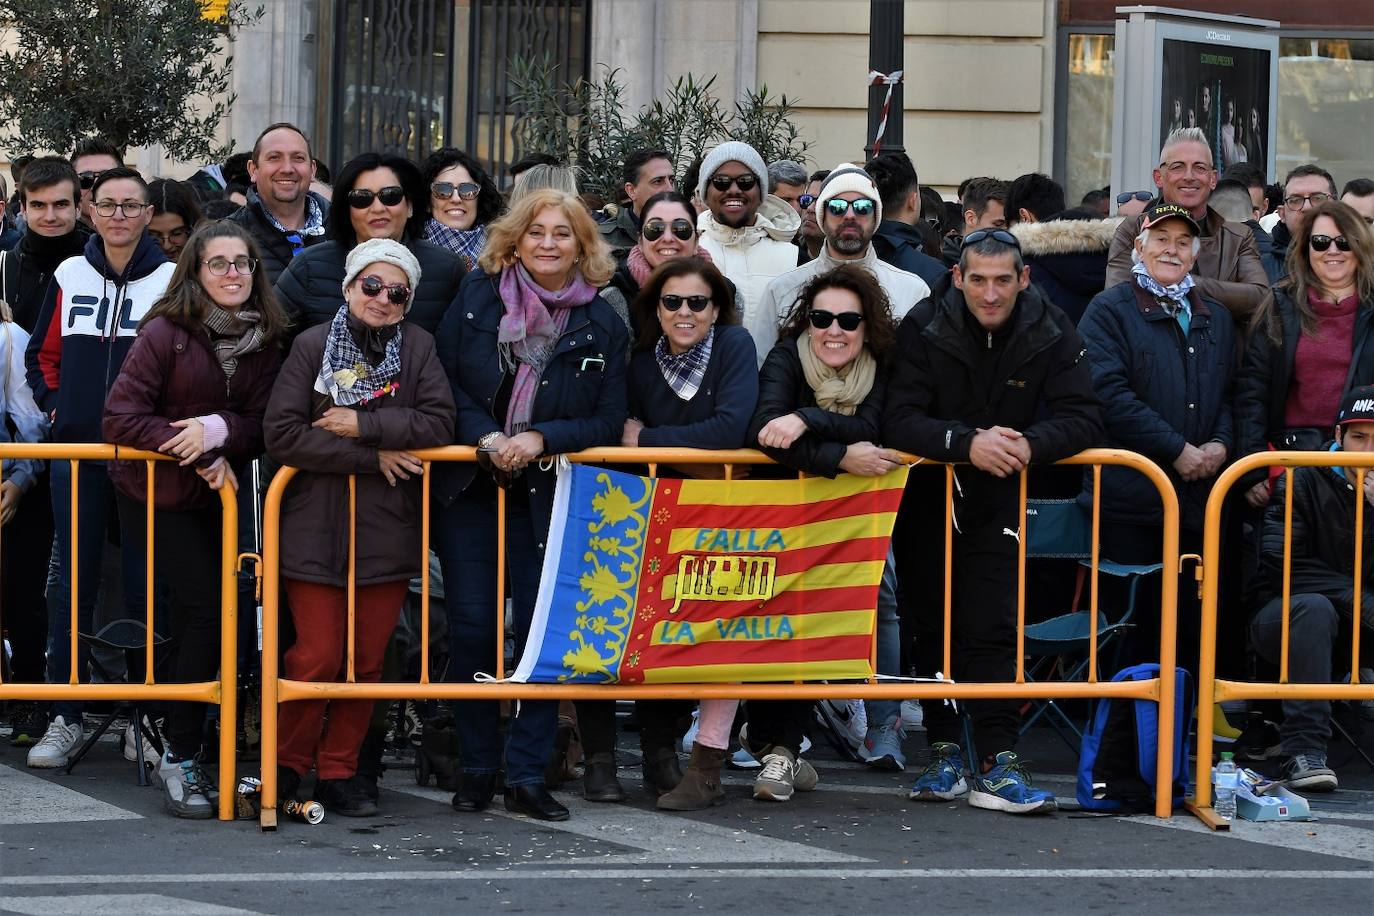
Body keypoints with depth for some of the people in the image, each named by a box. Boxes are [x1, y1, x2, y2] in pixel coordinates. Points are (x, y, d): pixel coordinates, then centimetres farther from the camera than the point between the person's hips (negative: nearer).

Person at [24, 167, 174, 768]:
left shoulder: (171, 280, -1)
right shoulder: (70, 276, 7)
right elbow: (43, 352, 17)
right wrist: (54, 403, 4)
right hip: (77, 451, 2)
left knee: (145, 584, 1)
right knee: (72, 584, 4)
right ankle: (65, 717, 9)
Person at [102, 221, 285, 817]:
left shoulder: (265, 342, 2)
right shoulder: (166, 333, -13)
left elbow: (264, 424, -2)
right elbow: (121, 418, -15)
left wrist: (220, 430, -23)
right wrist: (201, 454, -19)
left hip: (215, 497, 5)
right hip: (156, 495, -5)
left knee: (194, 620, 7)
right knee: (205, 608, -15)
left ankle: (180, 750, 20)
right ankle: (180, 758, -7)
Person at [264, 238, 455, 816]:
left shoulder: (418, 347, 5)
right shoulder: (313, 345, -2)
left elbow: (438, 425, -7)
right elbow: (281, 434, -11)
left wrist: (362, 425, -15)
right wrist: (374, 455, -13)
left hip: (387, 530, 3)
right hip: (316, 528, -2)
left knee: (368, 659, 7)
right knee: (318, 657, -4)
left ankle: (338, 770, 19)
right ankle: (286, 765, 14)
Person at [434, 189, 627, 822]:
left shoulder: (603, 324, 1)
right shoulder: (476, 298, 2)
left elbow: (609, 422, -1)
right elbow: (444, 383, 1)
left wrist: (542, 438, -15)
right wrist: (486, 438, -15)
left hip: (551, 498, 0)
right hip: (470, 487, 0)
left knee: (544, 632, -3)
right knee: (471, 628, 0)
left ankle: (527, 775, 4)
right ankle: (476, 769, 11)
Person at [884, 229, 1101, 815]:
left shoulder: (1051, 333, -10)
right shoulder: (924, 328, -14)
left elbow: (1083, 419, -14)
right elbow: (899, 420, -22)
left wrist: (1029, 444, -34)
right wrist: (967, 442, -38)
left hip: (999, 497, 0)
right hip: (927, 496, 1)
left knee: (991, 627, -11)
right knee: (934, 626, 6)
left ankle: (997, 764, -13)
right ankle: (944, 753, 15)